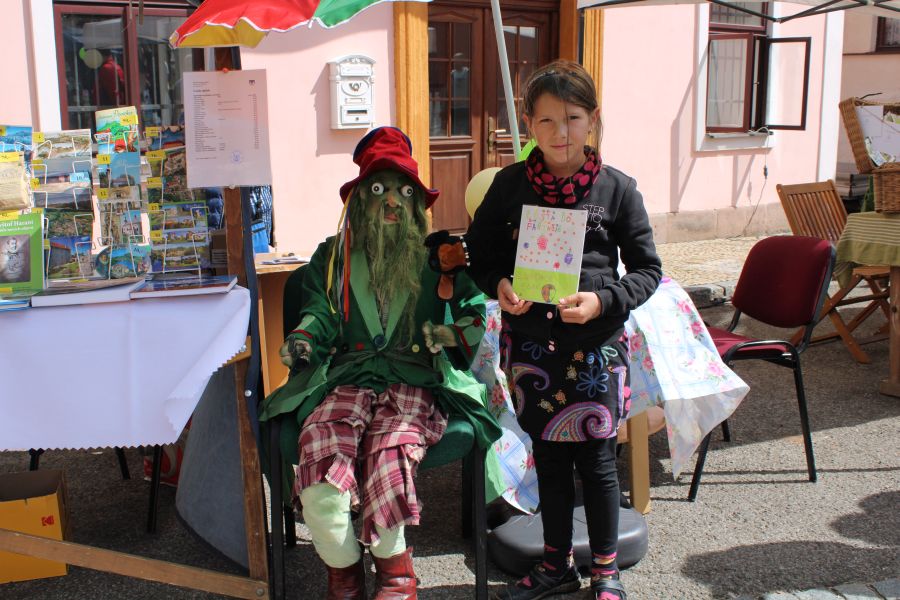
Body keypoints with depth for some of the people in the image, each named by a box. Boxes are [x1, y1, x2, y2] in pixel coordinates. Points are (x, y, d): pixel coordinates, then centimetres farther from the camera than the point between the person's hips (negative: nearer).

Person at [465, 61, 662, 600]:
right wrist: (499, 286, -11)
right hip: (531, 342, 2)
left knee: (597, 460, 8)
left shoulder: (617, 189, -5)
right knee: (549, 459, 15)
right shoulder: (510, 185, 0)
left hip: (596, 343, -2)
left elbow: (648, 270, 0)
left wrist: (602, 300, -16)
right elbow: (480, 254, 10)